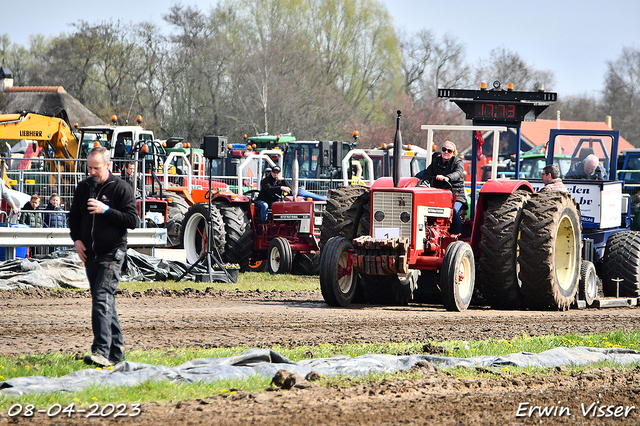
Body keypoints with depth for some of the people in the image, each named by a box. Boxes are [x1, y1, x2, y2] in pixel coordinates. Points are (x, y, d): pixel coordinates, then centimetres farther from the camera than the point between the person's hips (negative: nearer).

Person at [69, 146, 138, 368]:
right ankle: (117, 351, 20)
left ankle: (102, 352, -26)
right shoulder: (83, 188, 10)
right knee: (106, 302, 12)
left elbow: (132, 220, -10)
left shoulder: (121, 188, -6)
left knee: (102, 300, -19)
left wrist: (106, 210, -19)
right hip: (90, 255, 7)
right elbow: (74, 216, 22)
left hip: (112, 253, -7)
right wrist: (77, 239, 6)